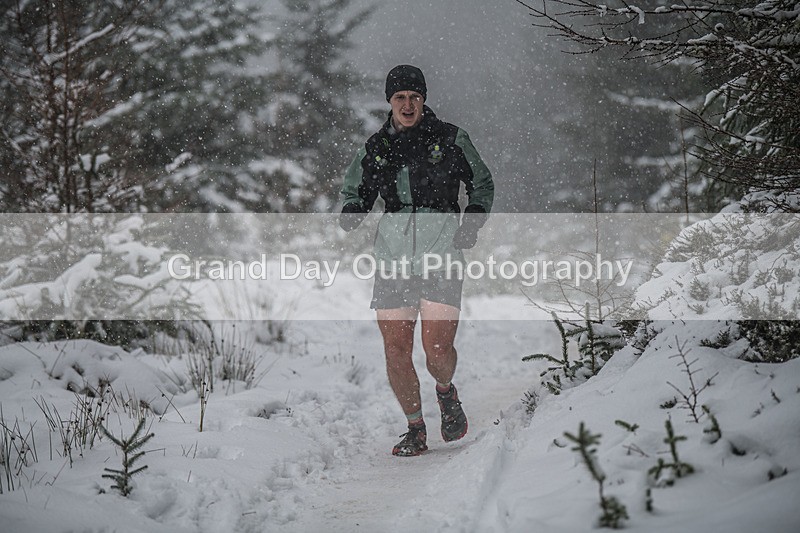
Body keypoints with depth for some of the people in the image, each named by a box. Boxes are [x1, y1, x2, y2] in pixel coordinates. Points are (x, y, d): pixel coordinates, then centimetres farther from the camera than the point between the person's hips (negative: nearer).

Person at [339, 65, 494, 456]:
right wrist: (351, 213, -3)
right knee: (396, 350, -1)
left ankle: (446, 391, 24)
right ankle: (415, 429, 16)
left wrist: (472, 223, -2)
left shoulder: (450, 139, 3)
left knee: (437, 351, -11)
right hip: (393, 256, 3)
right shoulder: (375, 148, 9)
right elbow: (355, 192, 21)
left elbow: (482, 183, 14)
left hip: (441, 252, -2)